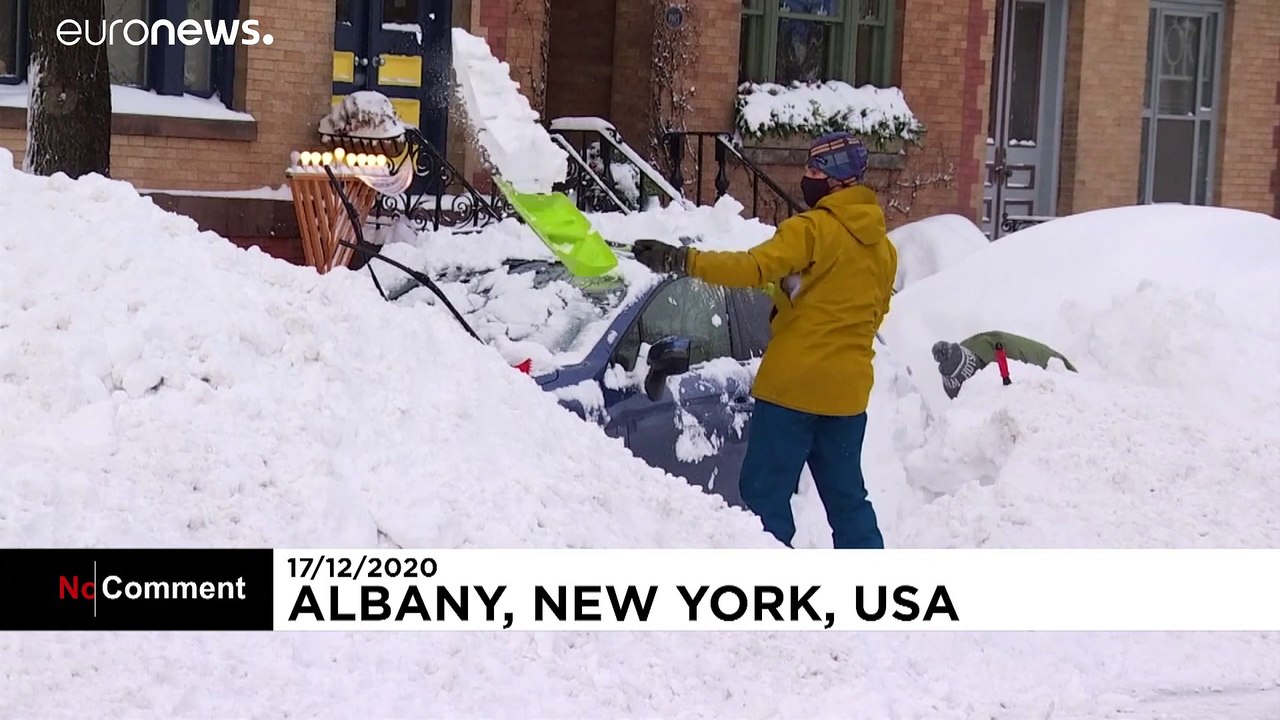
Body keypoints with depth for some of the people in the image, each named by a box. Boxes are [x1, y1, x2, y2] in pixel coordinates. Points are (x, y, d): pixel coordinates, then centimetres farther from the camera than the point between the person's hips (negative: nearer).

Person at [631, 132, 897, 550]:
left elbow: (755, 268, -22)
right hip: (848, 389, 7)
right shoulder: (883, 248, 13)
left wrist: (681, 261, -23)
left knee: (765, 492, -1)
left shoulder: (812, 229, -11)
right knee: (847, 496, 15)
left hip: (793, 382, -7)